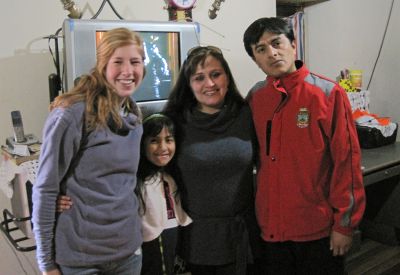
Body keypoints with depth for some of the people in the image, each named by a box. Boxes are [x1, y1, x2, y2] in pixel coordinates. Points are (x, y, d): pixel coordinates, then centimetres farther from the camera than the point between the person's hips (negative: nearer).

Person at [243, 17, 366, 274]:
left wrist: (344, 223, -10)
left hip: (319, 227, -3)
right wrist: (259, 213, 7)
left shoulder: (328, 93, -11)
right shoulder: (254, 97, 1)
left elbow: (347, 160, -11)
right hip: (271, 226, 4)